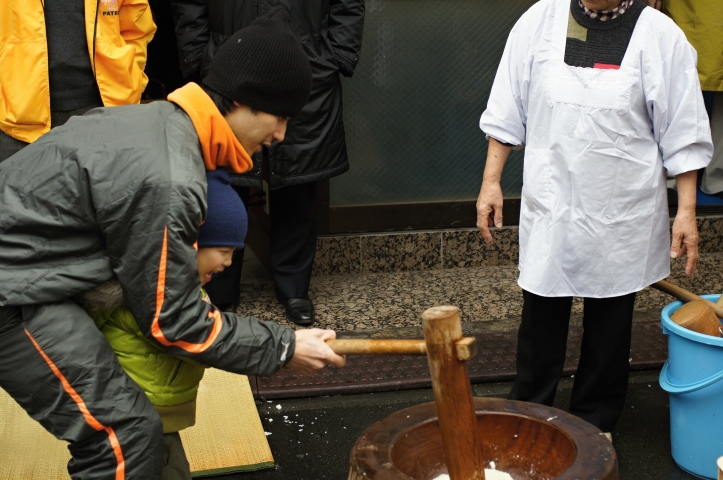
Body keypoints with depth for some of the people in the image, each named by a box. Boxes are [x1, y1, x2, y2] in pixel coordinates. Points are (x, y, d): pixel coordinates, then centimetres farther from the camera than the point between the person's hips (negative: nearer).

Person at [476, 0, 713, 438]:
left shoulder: (660, 36, -6)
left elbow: (682, 134, -2)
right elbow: (507, 113, 5)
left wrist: (687, 211, -3)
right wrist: (491, 181, 3)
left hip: (621, 213, -1)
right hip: (549, 205, 1)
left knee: (611, 318, 12)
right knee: (541, 314, 9)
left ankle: (595, 421, 31)